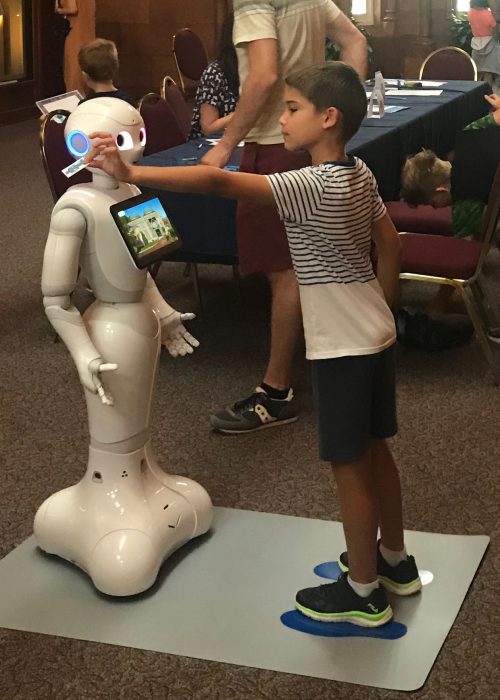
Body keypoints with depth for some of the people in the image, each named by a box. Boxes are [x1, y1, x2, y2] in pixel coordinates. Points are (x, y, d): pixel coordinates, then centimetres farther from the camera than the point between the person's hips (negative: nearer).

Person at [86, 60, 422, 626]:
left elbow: (219, 182, -32)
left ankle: (363, 592, 16)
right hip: (376, 335, 9)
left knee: (349, 464, 3)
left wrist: (132, 174, -34)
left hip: (342, 348, -9)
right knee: (374, 450, 21)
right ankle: (394, 561, 36)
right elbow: (390, 244, 14)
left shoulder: (313, 187, -24)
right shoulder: (360, 175, 4)